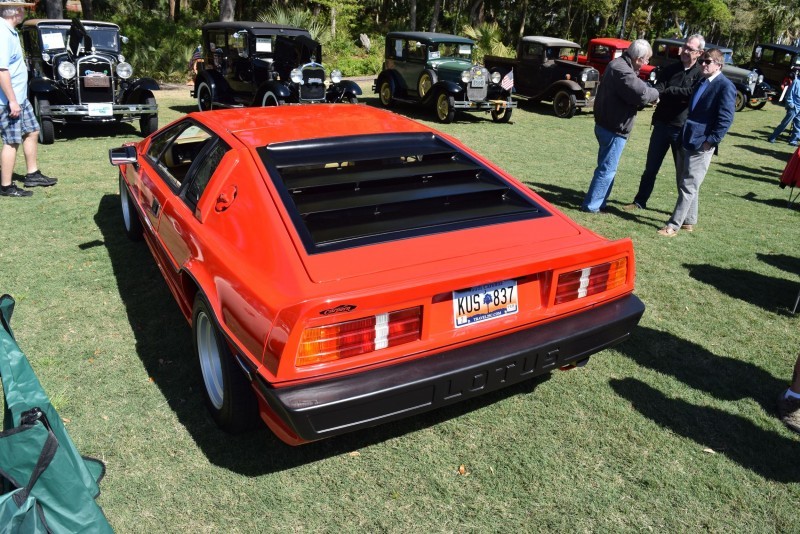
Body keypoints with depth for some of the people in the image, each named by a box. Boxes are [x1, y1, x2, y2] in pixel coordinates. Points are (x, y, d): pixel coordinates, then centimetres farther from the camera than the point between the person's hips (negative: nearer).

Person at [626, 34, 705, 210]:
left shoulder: (701, 74, -3)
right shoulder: (670, 69, 9)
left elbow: (694, 93, -19)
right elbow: (658, 90, -5)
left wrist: (669, 91, -13)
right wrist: (680, 95, -22)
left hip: (683, 129, -3)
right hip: (661, 125, 3)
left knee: (682, 172, 7)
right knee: (651, 168, 10)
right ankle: (640, 202, 20)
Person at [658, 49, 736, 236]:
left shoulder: (725, 87, -10)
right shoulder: (701, 82, 16)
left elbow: (726, 119, -15)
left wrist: (711, 140, -18)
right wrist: (685, 134, 16)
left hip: (702, 143, -9)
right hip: (688, 140, 9)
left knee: (689, 186, -6)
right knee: (684, 184, 15)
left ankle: (673, 225, -4)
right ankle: (689, 221, 27)